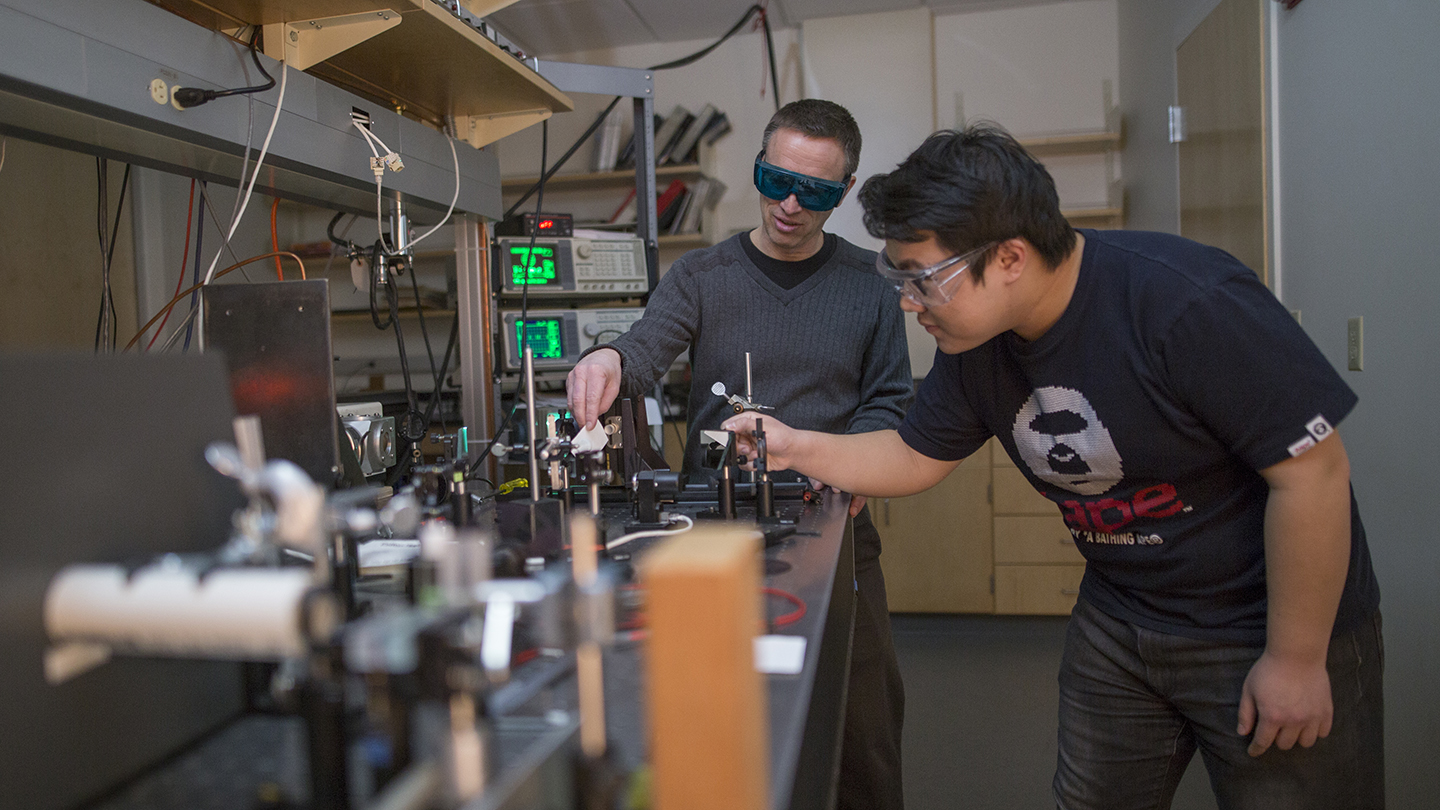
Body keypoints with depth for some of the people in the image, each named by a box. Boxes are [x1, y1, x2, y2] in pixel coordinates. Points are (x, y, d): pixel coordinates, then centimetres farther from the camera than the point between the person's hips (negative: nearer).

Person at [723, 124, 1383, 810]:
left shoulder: (1185, 303, -28)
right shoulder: (973, 344, -7)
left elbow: (1312, 471, -23)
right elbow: (915, 457, 6)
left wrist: (1297, 660, -17)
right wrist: (797, 448, -8)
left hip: (1267, 625, -6)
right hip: (1119, 619, 6)